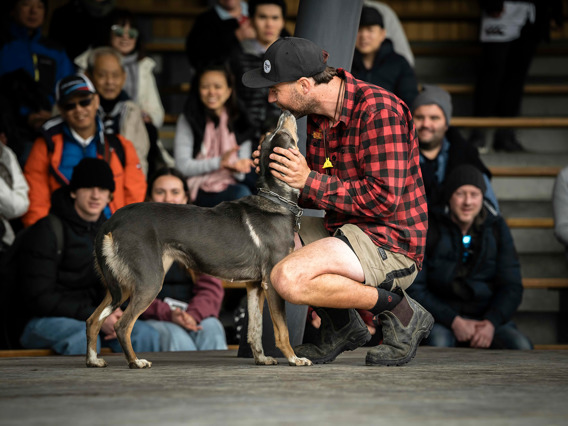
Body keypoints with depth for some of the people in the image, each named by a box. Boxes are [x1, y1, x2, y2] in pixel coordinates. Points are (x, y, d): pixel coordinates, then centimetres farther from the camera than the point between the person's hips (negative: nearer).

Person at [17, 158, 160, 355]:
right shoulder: (47, 230, -7)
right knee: (85, 338, -38)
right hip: (43, 322, -6)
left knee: (145, 334, -20)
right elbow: (39, 298, -13)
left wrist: (114, 313, -6)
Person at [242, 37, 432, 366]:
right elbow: (319, 193, 19)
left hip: (389, 244, -10)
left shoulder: (378, 109, -19)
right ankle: (341, 326, 10)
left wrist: (310, 181, -21)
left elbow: (384, 198, -25)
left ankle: (400, 311, -10)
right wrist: (280, 174, -1)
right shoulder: (320, 114, 10)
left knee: (288, 279, -28)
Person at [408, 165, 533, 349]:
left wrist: (491, 323, -14)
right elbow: (415, 289, -4)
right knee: (439, 341, -38)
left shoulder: (497, 228, 8)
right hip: (440, 319, -3)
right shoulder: (429, 229, -1)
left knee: (522, 347, -27)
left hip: (488, 316, 3)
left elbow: (512, 286, 5)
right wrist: (454, 321, -16)